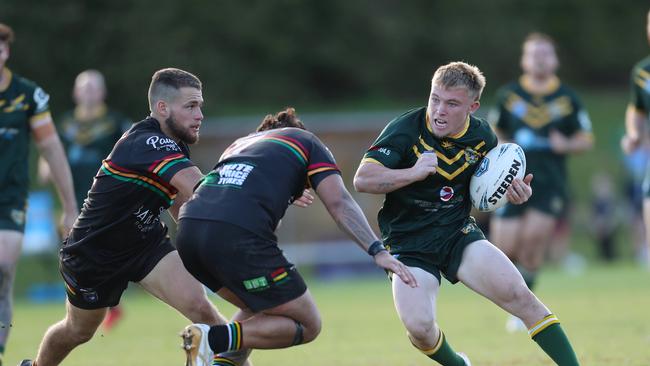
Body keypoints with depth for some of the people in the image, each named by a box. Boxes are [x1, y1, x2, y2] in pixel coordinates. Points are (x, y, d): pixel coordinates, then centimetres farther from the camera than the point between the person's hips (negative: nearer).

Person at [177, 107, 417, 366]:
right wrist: (378, 251, -4)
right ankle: (214, 338, -12)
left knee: (258, 310, 30)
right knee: (307, 325, 7)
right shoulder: (307, 142, 22)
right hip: (238, 235, -7)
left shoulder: (239, 143, 38)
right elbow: (339, 202, 5)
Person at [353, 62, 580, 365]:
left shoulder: (482, 137, -1)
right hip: (407, 244, -3)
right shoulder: (405, 130, -15)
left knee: (518, 295, -16)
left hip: (458, 234, 3)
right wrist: (414, 172, -34)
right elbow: (362, 180, -21)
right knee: (419, 328, -21)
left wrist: (512, 192, -6)